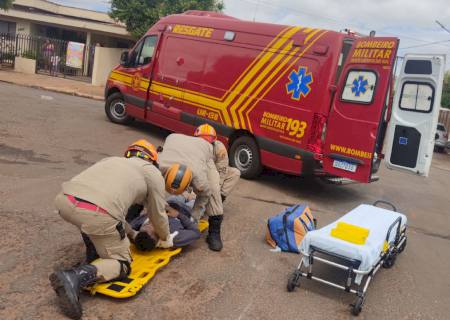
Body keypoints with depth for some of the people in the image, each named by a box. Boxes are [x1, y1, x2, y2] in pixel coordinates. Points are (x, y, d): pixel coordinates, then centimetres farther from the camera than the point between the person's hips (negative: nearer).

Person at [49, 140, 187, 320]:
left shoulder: (112, 160, 35)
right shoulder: (152, 172, 21)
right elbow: (157, 214, 26)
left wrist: (132, 234, 45)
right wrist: (165, 238, 45)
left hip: (64, 201, 6)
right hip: (97, 215, -6)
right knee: (121, 264, 13)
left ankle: (94, 257, 26)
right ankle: (77, 277, -12)